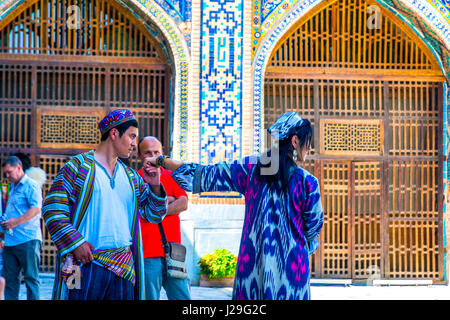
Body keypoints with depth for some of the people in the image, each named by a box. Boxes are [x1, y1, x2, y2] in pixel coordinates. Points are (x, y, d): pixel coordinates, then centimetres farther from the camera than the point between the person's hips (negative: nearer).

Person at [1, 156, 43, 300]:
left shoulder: (31, 186, -6)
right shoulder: (13, 188, 22)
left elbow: (36, 209, -17)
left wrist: (16, 221, -21)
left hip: (27, 239, -9)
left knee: (30, 277, -3)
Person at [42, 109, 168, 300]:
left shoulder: (130, 176, 18)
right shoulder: (78, 166, 1)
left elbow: (153, 213, 18)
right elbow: (52, 209, -5)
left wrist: (155, 186, 0)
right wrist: (75, 243, -13)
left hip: (124, 268, 5)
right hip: (87, 262, -5)